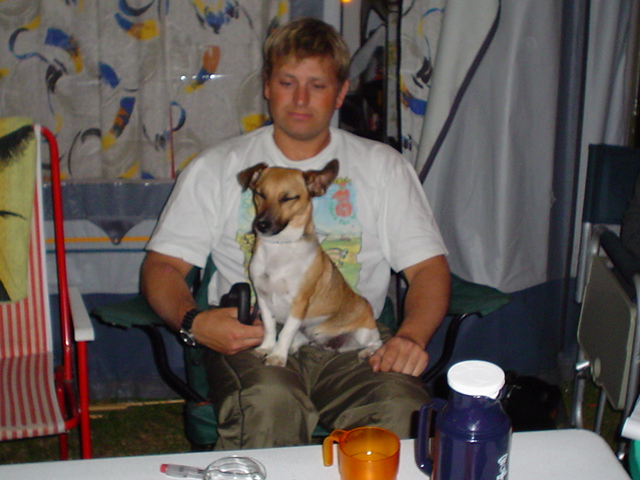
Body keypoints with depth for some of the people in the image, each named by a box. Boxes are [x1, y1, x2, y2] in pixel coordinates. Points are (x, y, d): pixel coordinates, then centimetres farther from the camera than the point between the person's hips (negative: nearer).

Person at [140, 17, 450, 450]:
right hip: (252, 336, -1)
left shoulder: (382, 166, 17)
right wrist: (192, 321, -12)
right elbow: (162, 265, 11)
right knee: (268, 404, -36)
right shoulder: (216, 169, 15)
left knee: (403, 410, -32)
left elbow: (429, 266, 10)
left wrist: (411, 336, -12)